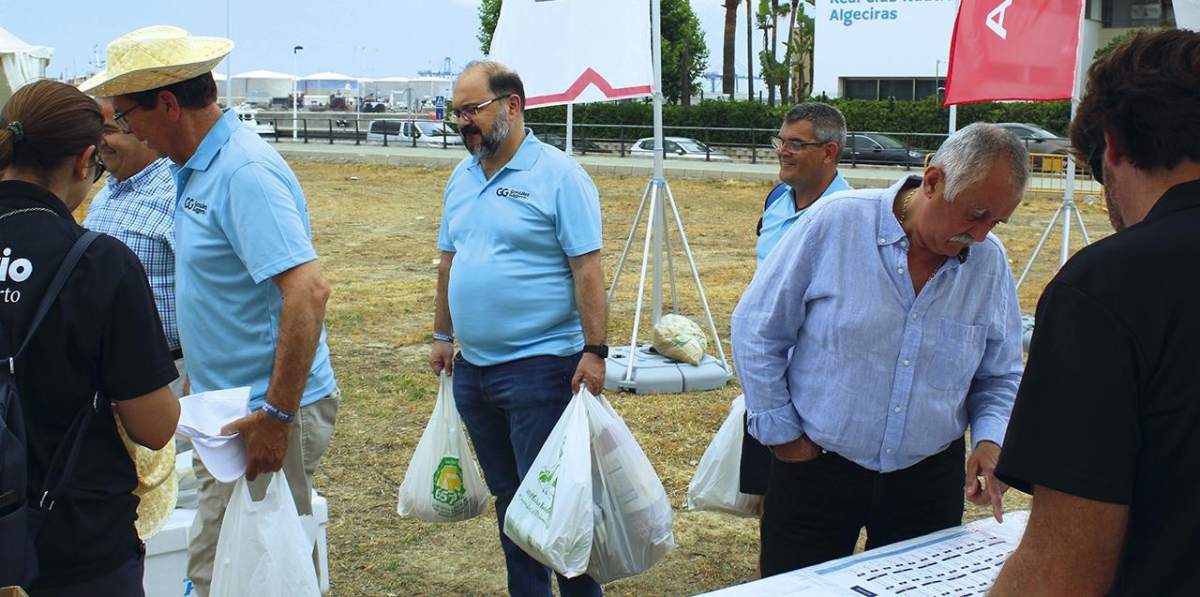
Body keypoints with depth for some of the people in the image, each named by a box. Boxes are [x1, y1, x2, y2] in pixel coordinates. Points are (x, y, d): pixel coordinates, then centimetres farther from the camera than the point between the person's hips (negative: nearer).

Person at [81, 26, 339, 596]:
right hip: (229, 405, 10)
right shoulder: (197, 167, 12)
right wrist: (203, 383, 23)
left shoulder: (245, 172, -20)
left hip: (265, 415, -10)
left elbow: (307, 291, -28)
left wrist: (277, 415, -28)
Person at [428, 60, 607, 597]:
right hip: (472, 367, 7)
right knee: (507, 495, 15)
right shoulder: (462, 178, 12)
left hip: (540, 366, -7)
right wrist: (442, 336, 18)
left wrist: (594, 351, -18)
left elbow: (587, 268, -14)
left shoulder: (558, 175, -10)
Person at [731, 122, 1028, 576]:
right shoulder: (836, 222, -13)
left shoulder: (990, 263, -1)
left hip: (928, 482, 3)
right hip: (815, 468, -3)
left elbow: (999, 378, 11)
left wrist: (990, 439, -9)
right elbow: (757, 330, -6)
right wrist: (780, 431, -5)